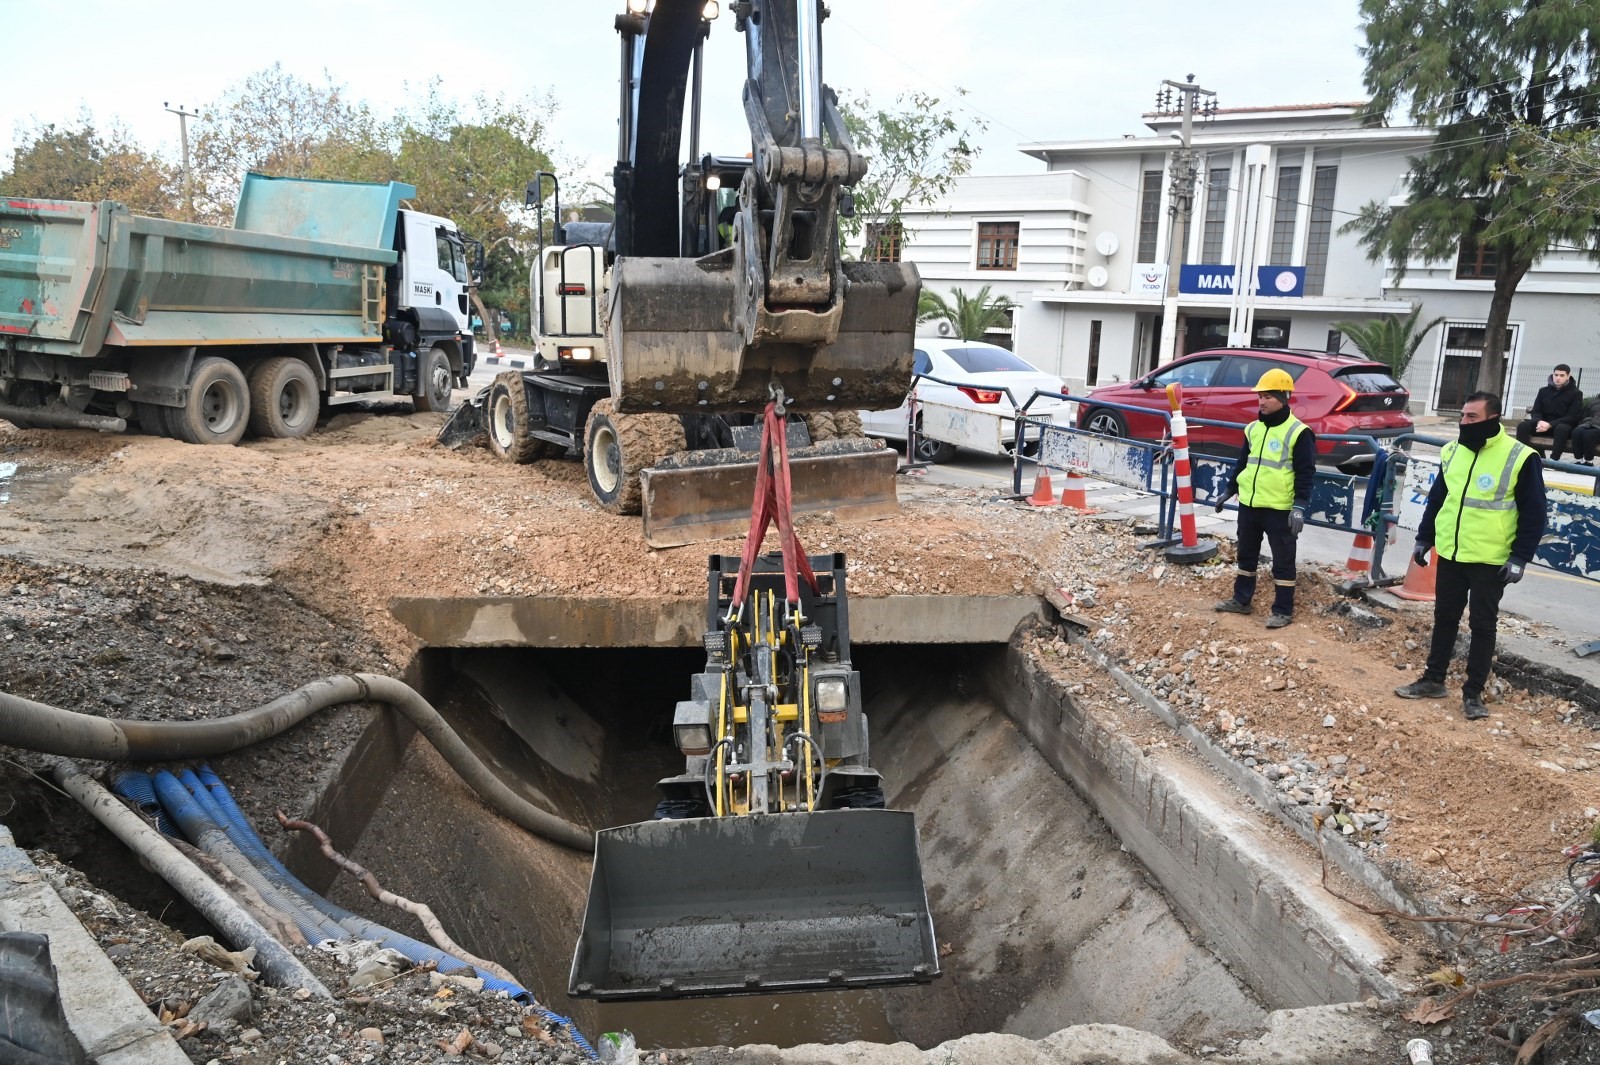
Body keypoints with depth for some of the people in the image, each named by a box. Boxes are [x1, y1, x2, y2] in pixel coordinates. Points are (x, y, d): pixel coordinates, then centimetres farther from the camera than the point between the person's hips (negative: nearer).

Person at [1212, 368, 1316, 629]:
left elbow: (1306, 473, -12)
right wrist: (1228, 490, 20)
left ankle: (1283, 610, 9)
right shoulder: (1253, 429, 9)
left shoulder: (1298, 432, -11)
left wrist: (1300, 506, -19)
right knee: (1246, 555, 17)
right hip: (1249, 505, 7)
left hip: (1279, 509, -7)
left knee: (1283, 561, 2)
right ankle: (1241, 600, 29)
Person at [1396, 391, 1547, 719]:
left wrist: (1520, 557, -14)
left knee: (1483, 625, 4)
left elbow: (1534, 514, -10)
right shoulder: (1453, 451, 4)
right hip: (1450, 555, 5)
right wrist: (1424, 539, 13)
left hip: (1491, 562, -5)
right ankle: (1433, 680, 26)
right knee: (1444, 618, 14)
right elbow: (1436, 498, 14)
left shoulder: (1520, 458, -13)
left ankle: (1473, 693, 13)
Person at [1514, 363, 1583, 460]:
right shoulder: (1544, 391, 11)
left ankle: (1554, 460, -43)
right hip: (1543, 423, 4)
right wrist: (1540, 421, -18)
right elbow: (1535, 411, 8)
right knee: (1522, 425, -24)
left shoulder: (1576, 394, 0)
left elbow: (1573, 416, -9)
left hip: (1563, 425, -4)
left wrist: (1550, 424, -21)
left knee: (1562, 428, -40)